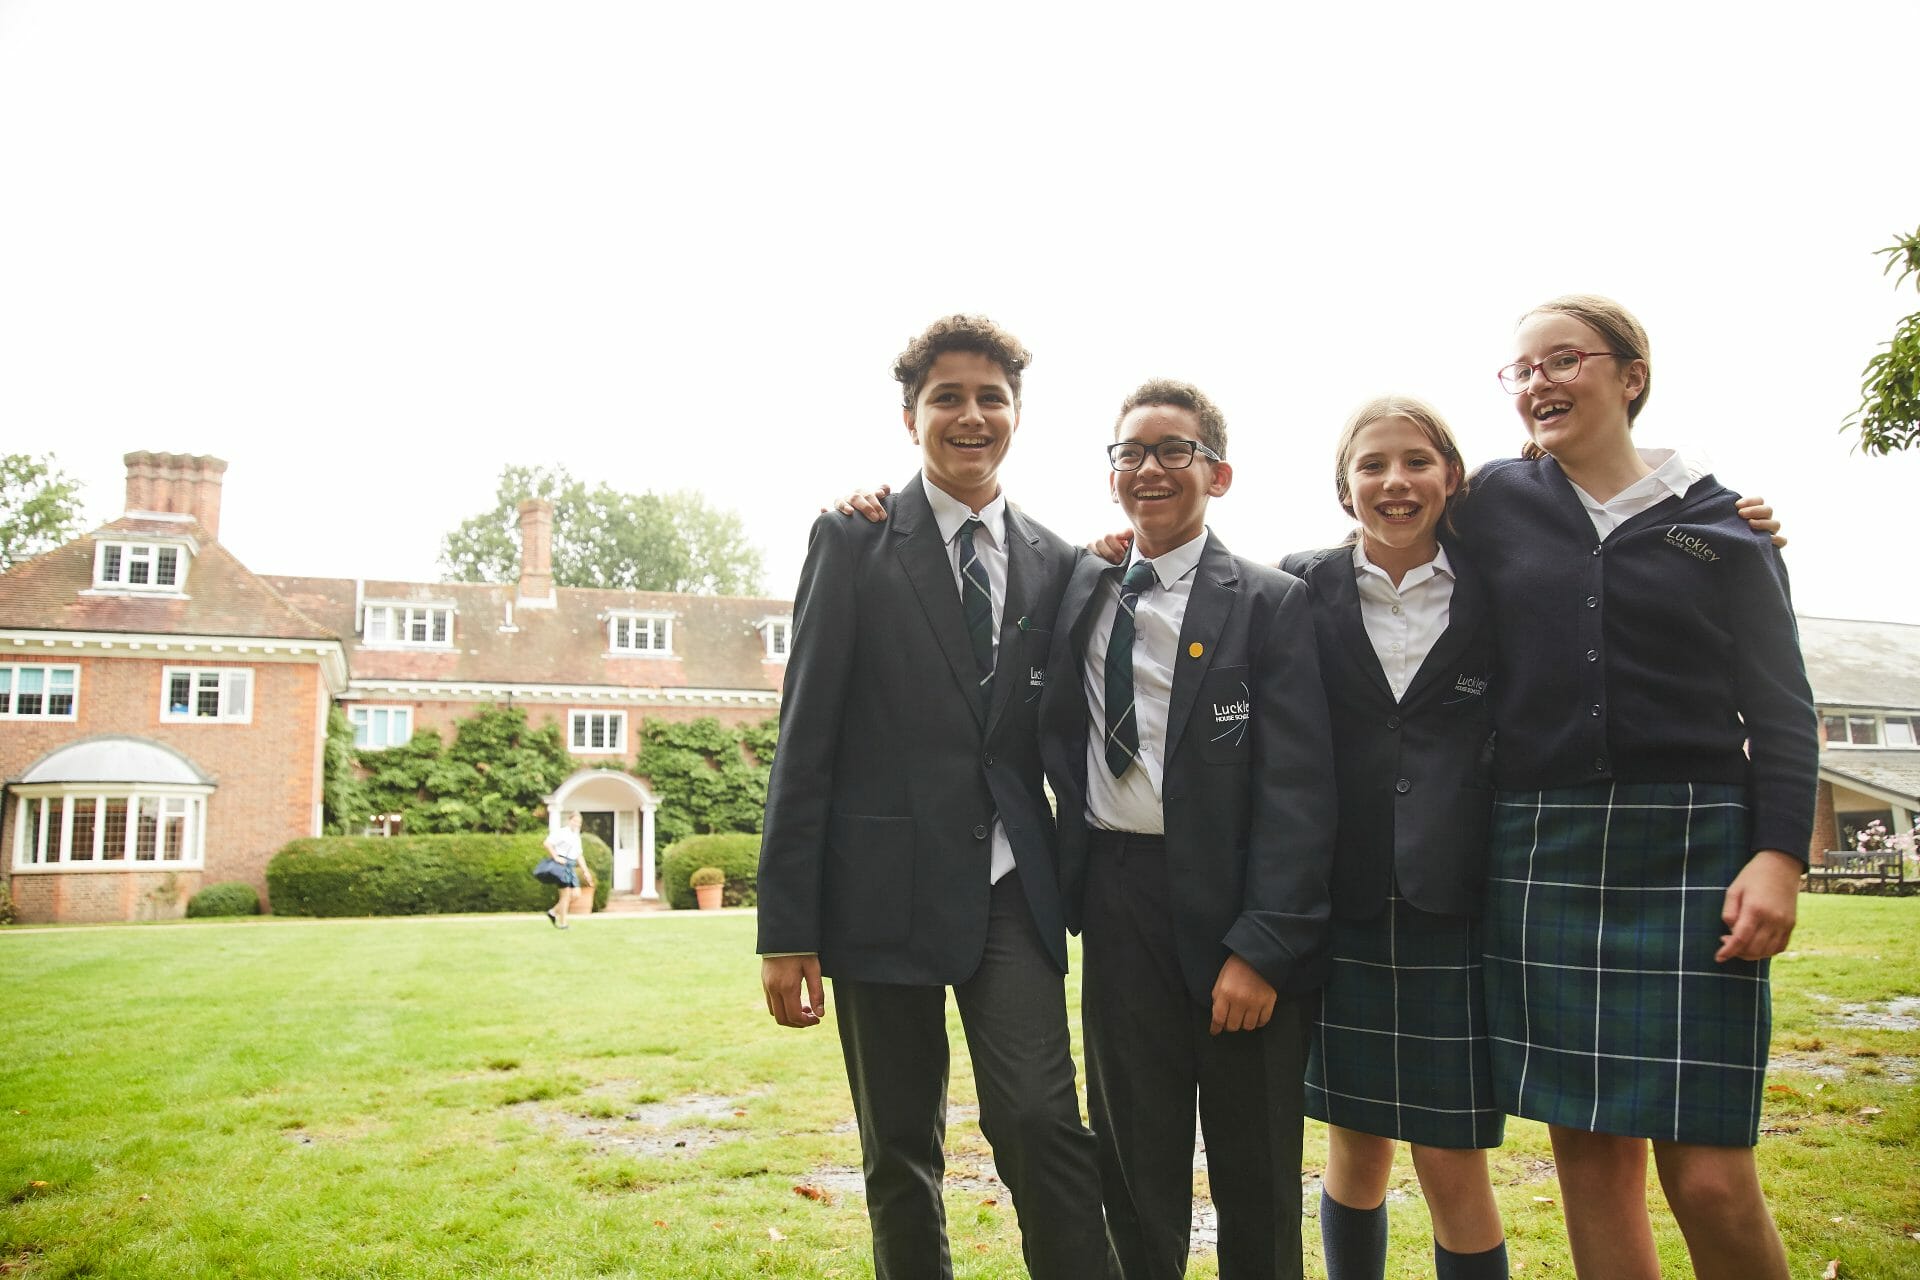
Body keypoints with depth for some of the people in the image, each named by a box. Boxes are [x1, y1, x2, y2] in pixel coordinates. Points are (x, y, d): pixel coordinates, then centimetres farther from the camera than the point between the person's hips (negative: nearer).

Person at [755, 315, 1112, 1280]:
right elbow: (806, 738, -6)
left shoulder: (1056, 563, 9)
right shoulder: (854, 541, -2)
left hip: (1011, 888, 2)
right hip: (887, 885, -2)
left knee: (1039, 1119, -10)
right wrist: (788, 928, -9)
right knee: (899, 1153, 10)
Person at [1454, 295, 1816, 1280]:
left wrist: (1779, 855, -6)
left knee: (1710, 1179, -5)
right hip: (1540, 854, 2)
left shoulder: (1720, 522, 6)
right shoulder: (1494, 505, 8)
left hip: (1692, 848, -1)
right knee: (1589, 1158, 6)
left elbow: (1781, 709, 4)